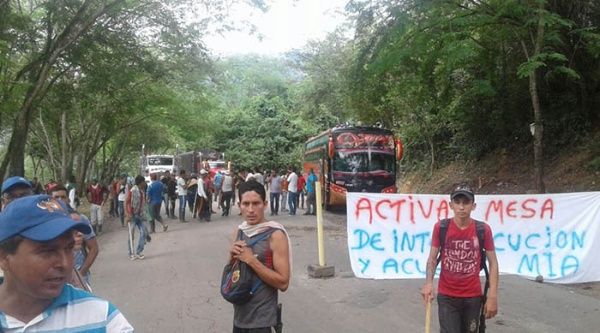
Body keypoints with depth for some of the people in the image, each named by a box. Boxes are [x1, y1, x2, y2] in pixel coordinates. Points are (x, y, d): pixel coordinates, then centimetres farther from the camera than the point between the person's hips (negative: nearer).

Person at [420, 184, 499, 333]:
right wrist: (428, 283, -17)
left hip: (473, 297, 1)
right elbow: (432, 259, 0)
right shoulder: (440, 227, -7)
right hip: (447, 296, -1)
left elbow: (493, 263, -1)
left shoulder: (483, 229, -7)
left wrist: (492, 296, -6)